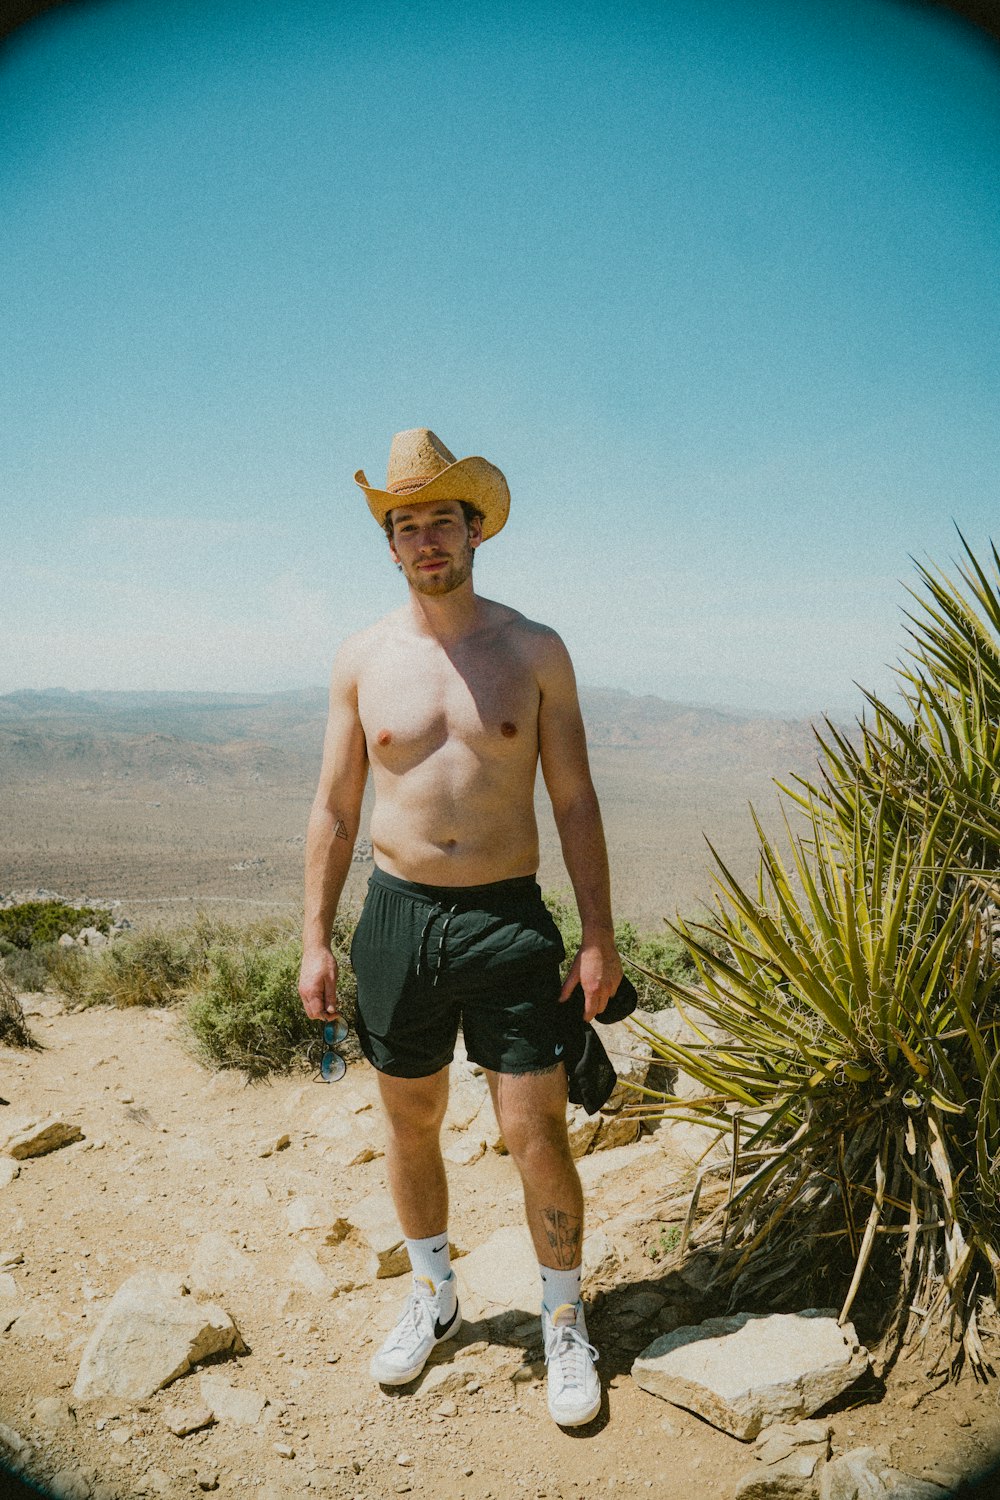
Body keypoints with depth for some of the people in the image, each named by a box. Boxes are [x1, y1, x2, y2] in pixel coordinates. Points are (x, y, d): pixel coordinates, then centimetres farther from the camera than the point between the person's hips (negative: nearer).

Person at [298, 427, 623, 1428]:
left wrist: (599, 937, -3)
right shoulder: (362, 660, 3)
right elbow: (334, 808, 7)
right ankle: (433, 1298, 41)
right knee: (410, 1123, 16)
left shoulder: (535, 651, -1)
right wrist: (315, 940, 3)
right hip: (397, 917, 2)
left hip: (508, 921, -2)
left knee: (537, 1136, 2)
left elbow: (574, 801, 1)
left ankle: (565, 1322, 28)